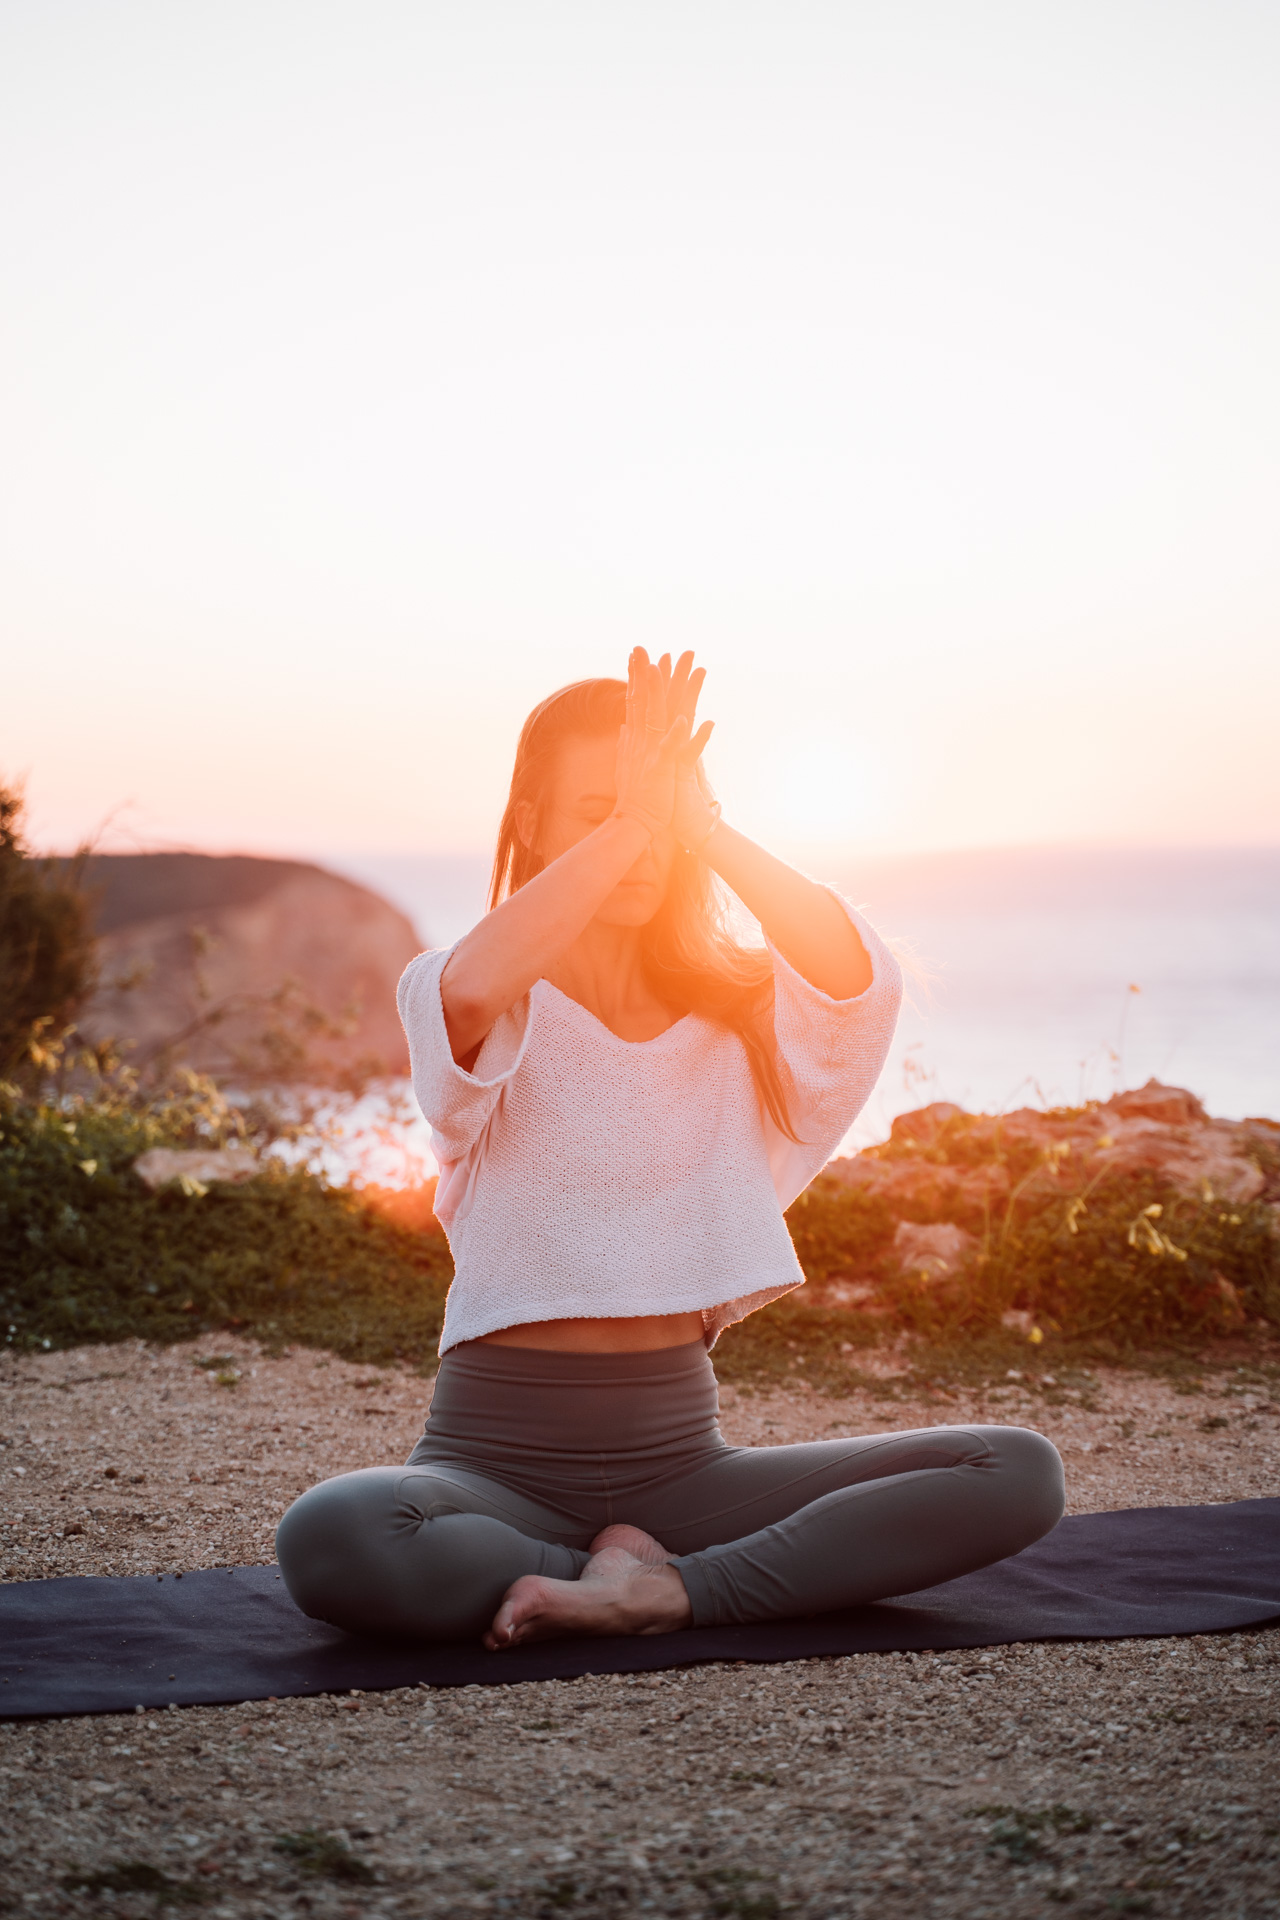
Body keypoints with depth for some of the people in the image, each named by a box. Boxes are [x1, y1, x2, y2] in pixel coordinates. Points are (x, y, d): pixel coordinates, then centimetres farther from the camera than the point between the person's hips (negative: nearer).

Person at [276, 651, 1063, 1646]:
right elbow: (472, 988, -29)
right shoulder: (472, 1004, -1)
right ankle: (634, 1573, -15)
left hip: (678, 1454, 3)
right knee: (330, 1538, -37)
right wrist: (629, 821, -24)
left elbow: (860, 979, -16)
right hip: (497, 1452, -3)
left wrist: (701, 827, -20)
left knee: (1019, 1474, -15)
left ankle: (669, 1590, -18)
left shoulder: (736, 1005, 8)